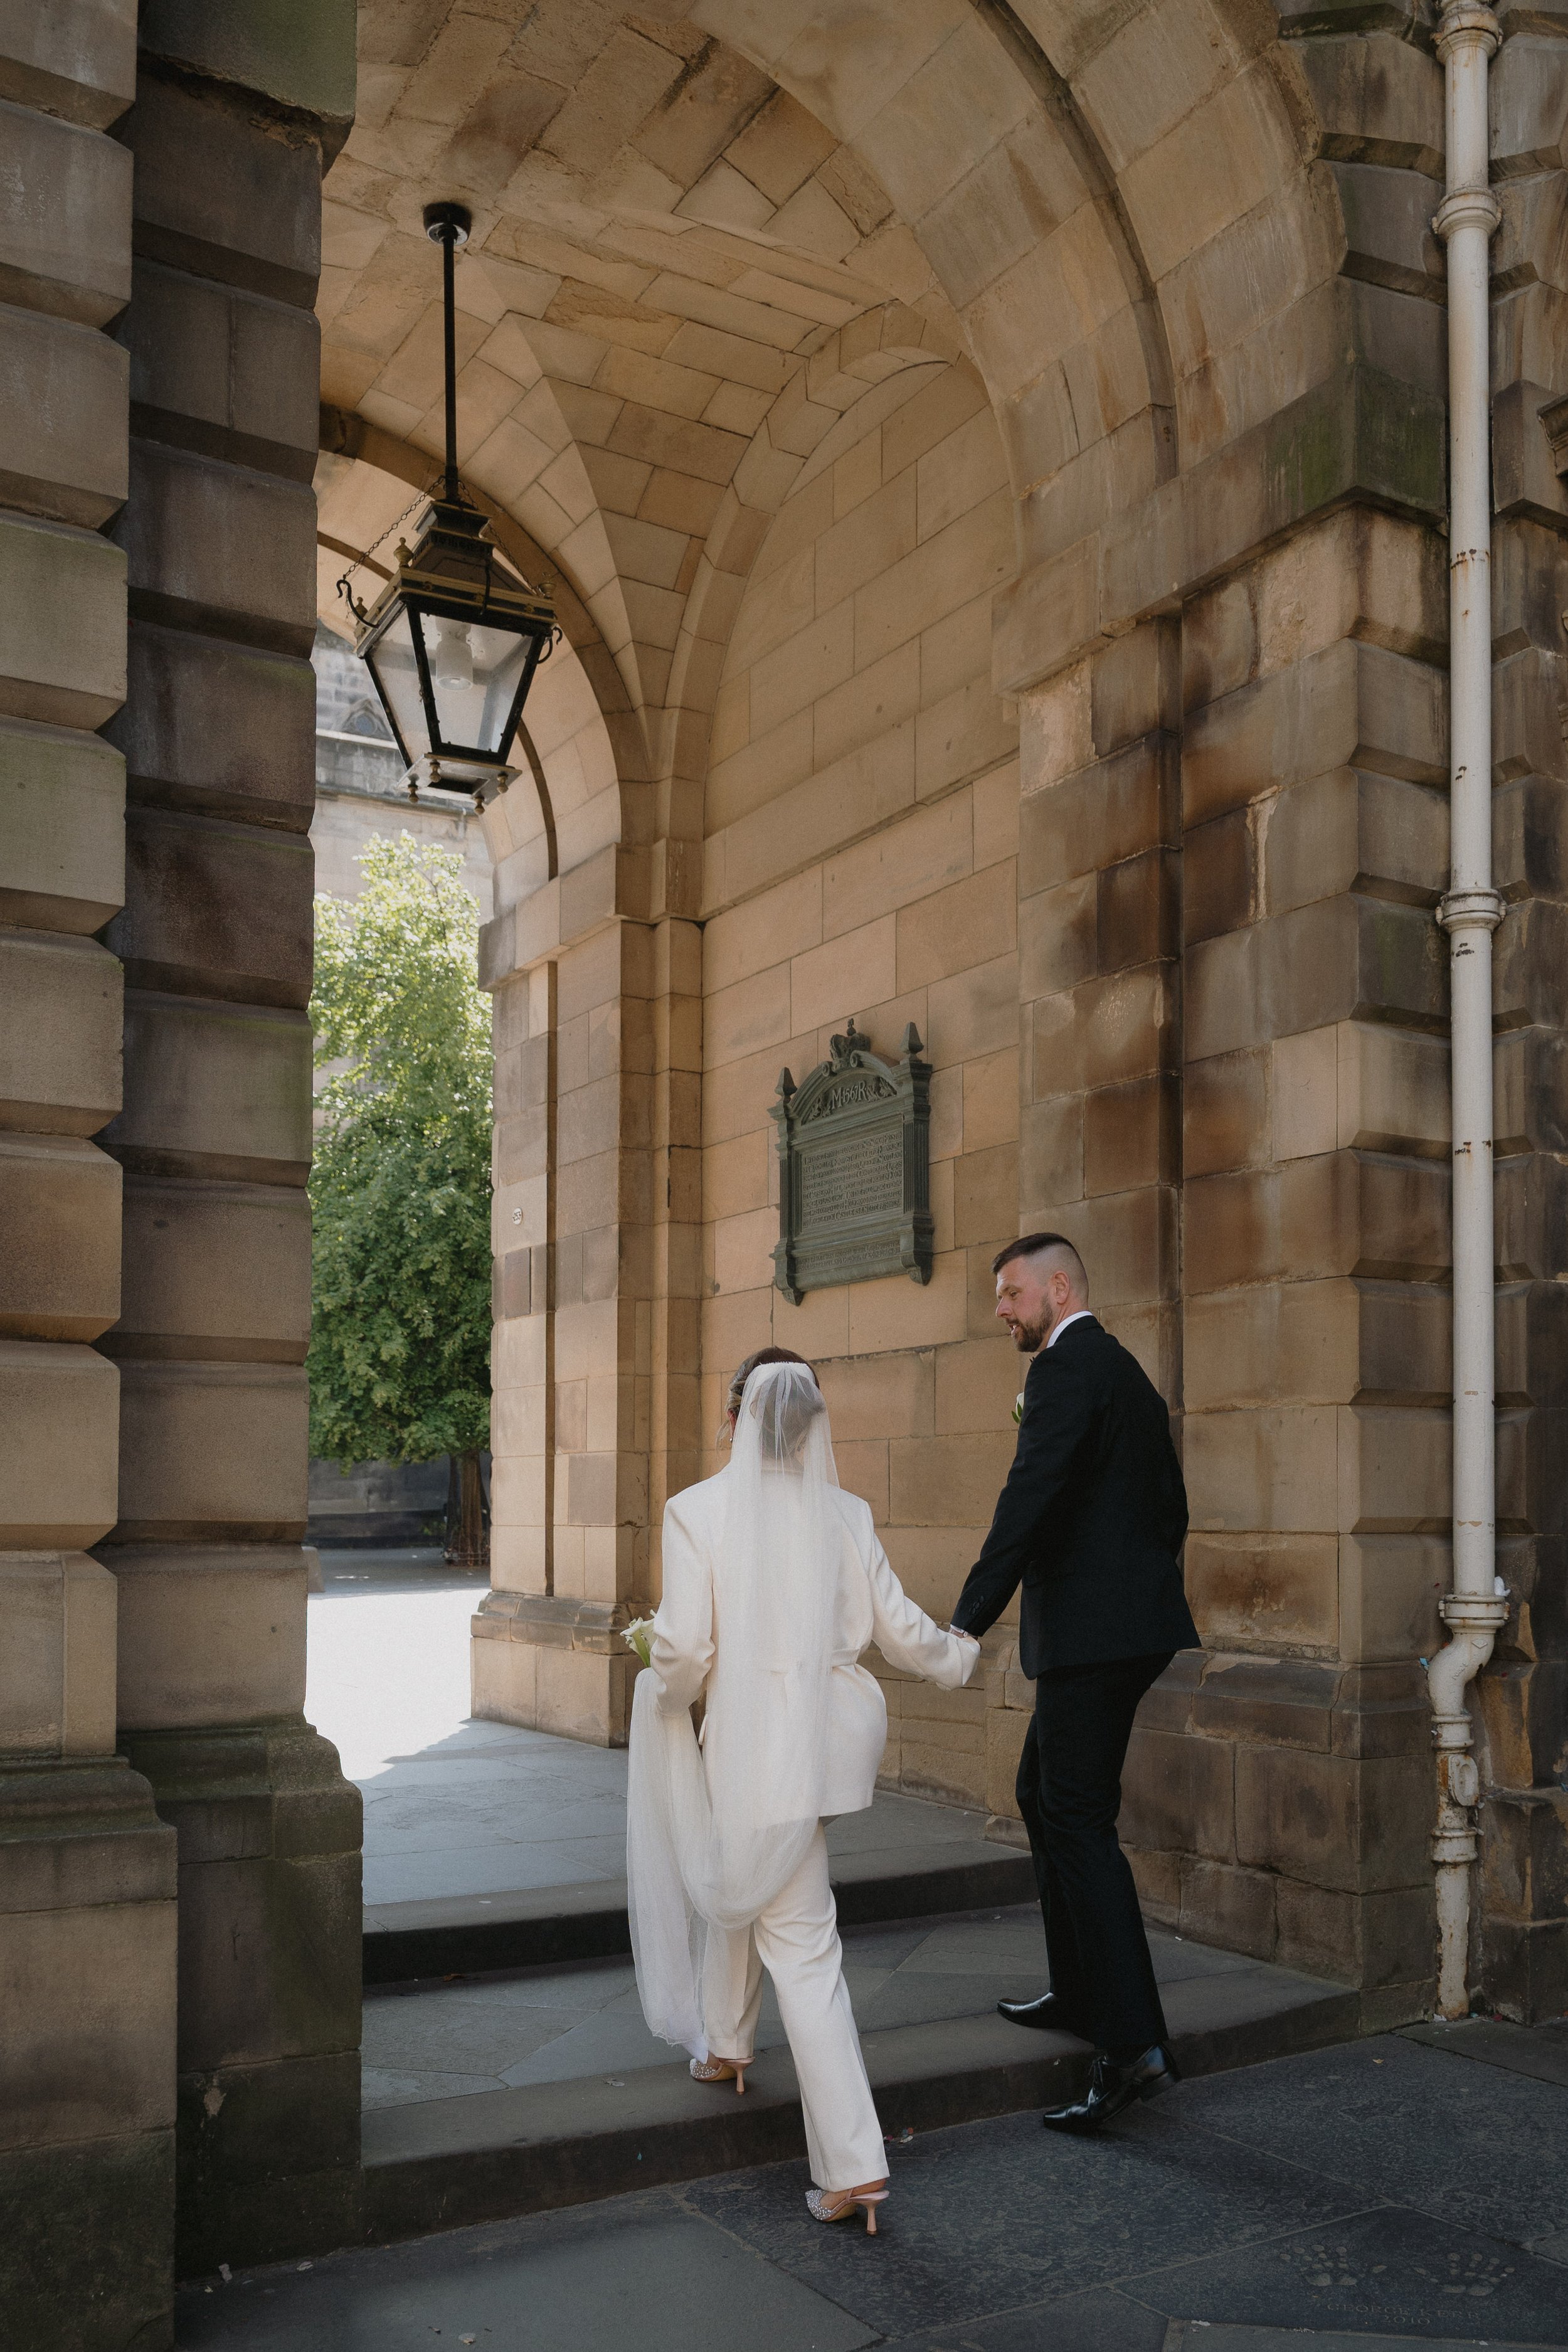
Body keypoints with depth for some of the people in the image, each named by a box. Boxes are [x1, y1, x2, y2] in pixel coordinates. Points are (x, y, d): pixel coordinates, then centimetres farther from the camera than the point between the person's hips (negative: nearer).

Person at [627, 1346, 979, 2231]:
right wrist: (964, 1654, 24)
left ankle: (856, 2166, 15)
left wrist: (665, 1694, 8)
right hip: (832, 1725, 4)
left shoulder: (699, 1509, -12)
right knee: (736, 1875, 25)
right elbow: (901, 1628, 4)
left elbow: (685, 1648, -14)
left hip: (756, 1742, -4)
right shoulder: (846, 1514, -1)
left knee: (802, 1945, 8)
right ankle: (725, 2045, 34)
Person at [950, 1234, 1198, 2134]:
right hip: (1127, 1627, 10)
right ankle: (1081, 1992, 29)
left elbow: (1031, 1496, -22)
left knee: (1080, 1823, -9)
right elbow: (1171, 1502, 22)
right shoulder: (1129, 1373, 18)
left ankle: (1135, 2047, -9)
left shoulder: (1066, 1367, -12)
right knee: (1044, 1796, 21)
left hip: (1093, 1634, -10)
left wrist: (969, 1620, -22)